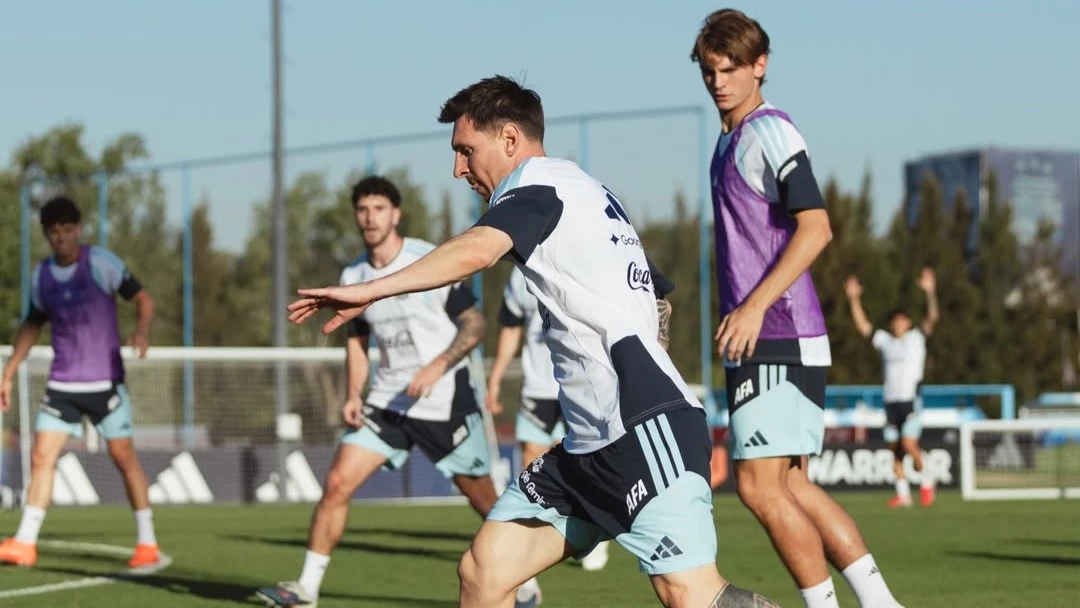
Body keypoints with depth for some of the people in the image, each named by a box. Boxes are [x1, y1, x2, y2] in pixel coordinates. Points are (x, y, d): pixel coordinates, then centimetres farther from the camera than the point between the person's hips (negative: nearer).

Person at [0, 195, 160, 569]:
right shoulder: (41, 276, 6)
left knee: (124, 457, 0)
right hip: (62, 383, 4)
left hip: (105, 381, -4)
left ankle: (147, 543, 10)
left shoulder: (101, 263, -9)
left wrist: (142, 330, -29)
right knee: (41, 457, -6)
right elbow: (33, 324, 19)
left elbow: (142, 299, -8)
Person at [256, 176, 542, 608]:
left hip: (446, 400, -4)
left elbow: (475, 325, -9)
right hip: (387, 401, 4)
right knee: (338, 482, -8)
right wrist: (352, 396, 1)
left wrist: (437, 366, -22)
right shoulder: (353, 277, 4)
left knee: (483, 499, 3)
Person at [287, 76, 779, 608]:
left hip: (646, 423, -10)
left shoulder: (539, 181, -4)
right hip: (592, 444, 10)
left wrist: (370, 291, -28)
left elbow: (474, 251, -24)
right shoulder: (579, 190, 24)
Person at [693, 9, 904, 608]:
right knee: (790, 488, 11)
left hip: (778, 338, -10)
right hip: (759, 341, 10)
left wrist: (754, 307, -23)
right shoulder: (730, 141, 18)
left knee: (760, 486, -10)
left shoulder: (769, 131, -10)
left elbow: (815, 227, -20)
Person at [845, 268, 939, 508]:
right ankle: (903, 493, 10)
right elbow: (862, 325, 12)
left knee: (909, 444, -17)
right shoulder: (884, 340, 14)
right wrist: (854, 299, 5)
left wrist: (930, 292, -21)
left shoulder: (916, 338, 4)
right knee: (895, 448, 3)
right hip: (891, 400, 5)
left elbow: (932, 318, -8)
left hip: (911, 399, -5)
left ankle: (926, 481, 5)